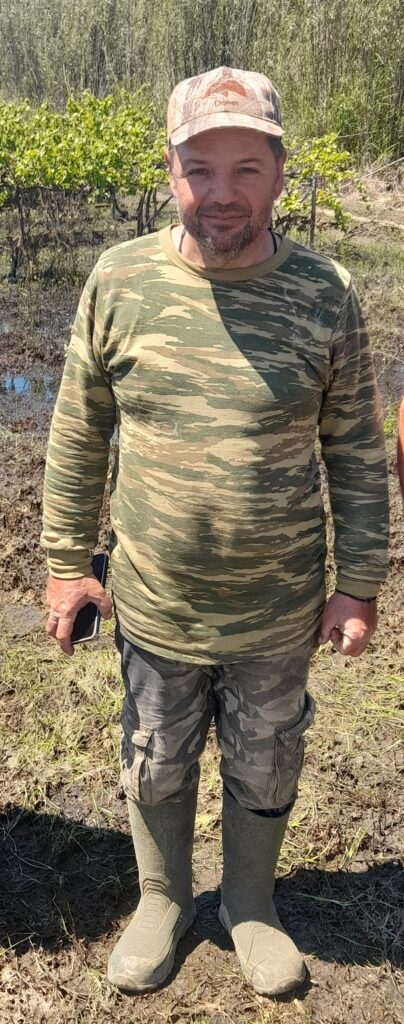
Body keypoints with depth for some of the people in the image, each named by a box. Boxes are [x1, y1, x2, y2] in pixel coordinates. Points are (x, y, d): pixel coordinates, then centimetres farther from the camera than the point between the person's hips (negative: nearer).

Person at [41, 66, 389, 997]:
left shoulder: (325, 295, -9)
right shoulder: (120, 280, -8)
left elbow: (357, 451, -2)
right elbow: (78, 432, 0)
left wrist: (359, 585, -2)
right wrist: (65, 562, 1)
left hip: (279, 615, 0)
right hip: (153, 606, 1)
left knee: (264, 772, 20)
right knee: (155, 768, 21)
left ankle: (251, 905, 49)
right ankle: (163, 898, 50)